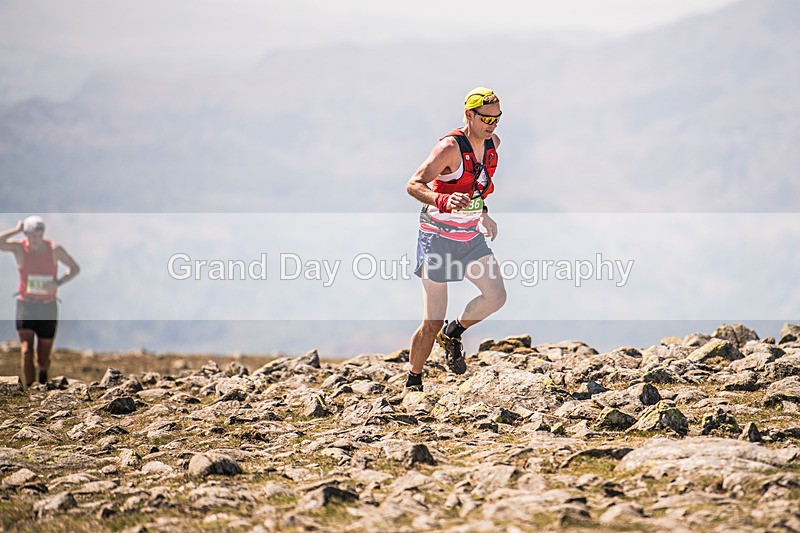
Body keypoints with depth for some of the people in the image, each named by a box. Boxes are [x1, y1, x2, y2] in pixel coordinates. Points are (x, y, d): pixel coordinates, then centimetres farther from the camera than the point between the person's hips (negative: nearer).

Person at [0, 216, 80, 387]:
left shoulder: (54, 249, -8)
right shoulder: (19, 248, -9)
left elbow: (75, 268, 3)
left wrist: (58, 283, -13)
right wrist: (17, 230, -20)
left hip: (48, 307, 1)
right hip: (26, 304, -1)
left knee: (43, 359, 8)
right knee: (26, 351, -18)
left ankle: (43, 372, 44)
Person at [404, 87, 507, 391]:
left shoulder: (492, 143, 1)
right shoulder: (451, 147, -22)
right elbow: (413, 185, -30)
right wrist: (444, 201, -47)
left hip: (470, 237, 6)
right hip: (438, 238, -6)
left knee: (496, 297, -12)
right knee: (432, 323, -5)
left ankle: (453, 335, 16)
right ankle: (412, 384, 14)